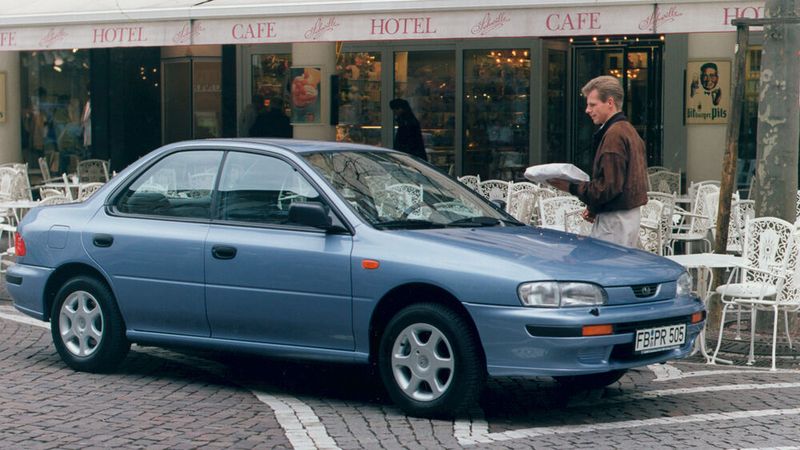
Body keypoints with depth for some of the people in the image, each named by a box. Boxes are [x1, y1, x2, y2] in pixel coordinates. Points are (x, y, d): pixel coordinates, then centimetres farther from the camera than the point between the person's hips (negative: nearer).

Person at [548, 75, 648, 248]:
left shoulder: (614, 135, -16)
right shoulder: (628, 130, 17)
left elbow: (609, 187, -22)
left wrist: (571, 186, -17)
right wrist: (594, 208, 11)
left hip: (614, 219, -11)